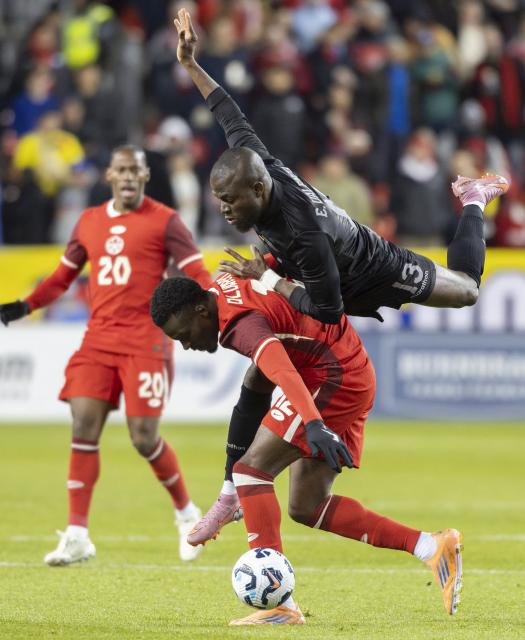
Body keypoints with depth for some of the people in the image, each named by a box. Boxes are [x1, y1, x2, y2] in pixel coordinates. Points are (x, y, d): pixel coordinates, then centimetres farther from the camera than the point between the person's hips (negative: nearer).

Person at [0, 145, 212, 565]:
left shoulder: (164, 221, 0)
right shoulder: (90, 222, 14)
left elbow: (196, 276, -5)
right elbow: (63, 277, 23)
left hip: (145, 340, -4)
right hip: (98, 339, 4)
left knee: (144, 437, -8)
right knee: (84, 429, -6)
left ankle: (187, 514, 18)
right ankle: (77, 536, -2)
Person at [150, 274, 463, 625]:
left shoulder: (242, 323, -24)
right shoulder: (223, 283, 5)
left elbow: (283, 372, -41)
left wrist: (313, 424, -56)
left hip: (334, 378, -11)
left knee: (251, 468, -17)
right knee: (306, 507, 9)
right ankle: (430, 547, 4)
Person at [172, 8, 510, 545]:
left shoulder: (300, 229, -47)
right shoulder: (259, 166, -28)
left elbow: (328, 309, -42)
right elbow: (233, 118, -9)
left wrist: (268, 280, -39)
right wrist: (190, 65, -4)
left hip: (374, 274, -6)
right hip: (329, 279, 6)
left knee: (466, 288, 23)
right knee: (259, 374, -2)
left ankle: (473, 202, 53)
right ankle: (231, 496, 7)